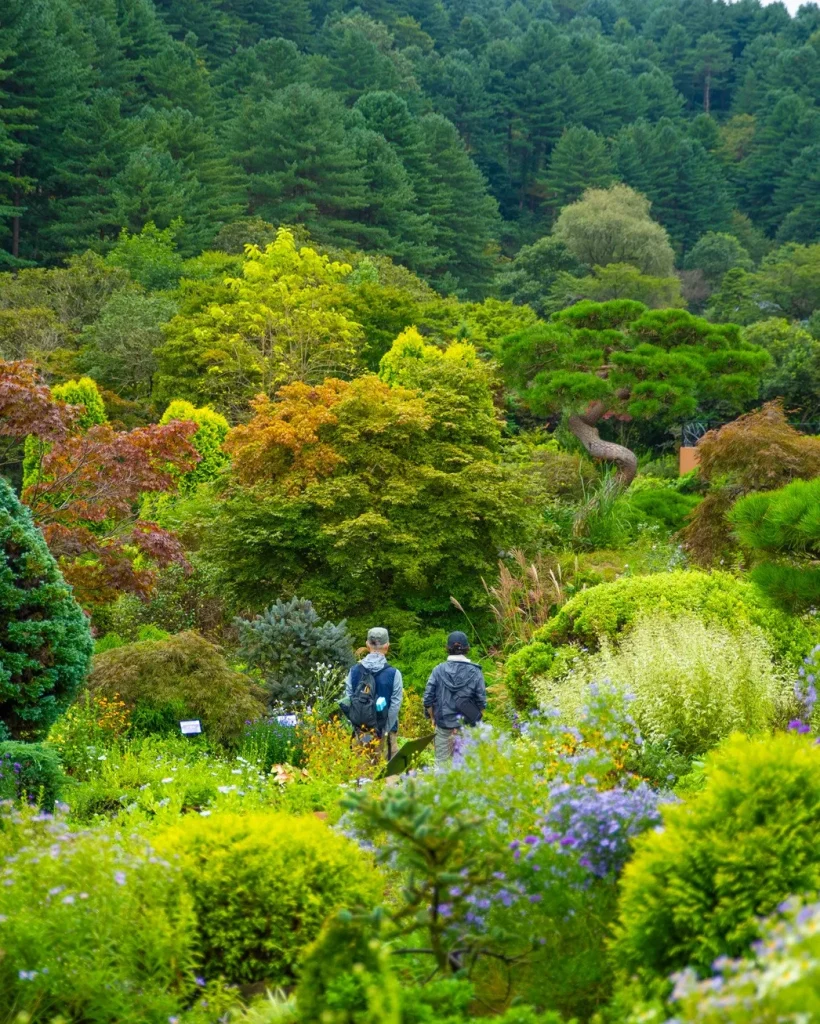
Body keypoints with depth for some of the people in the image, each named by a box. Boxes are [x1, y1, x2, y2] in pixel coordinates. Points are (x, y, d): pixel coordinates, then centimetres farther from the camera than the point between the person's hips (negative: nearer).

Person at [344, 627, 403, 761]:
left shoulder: (354, 671, -2)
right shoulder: (393, 674, -11)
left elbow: (348, 700, 1)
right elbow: (395, 706, -11)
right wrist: (386, 731, -5)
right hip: (385, 731, -3)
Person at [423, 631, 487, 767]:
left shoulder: (438, 670, -3)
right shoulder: (474, 671, -4)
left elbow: (428, 699, -1)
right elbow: (481, 701, -1)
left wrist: (433, 718, 14)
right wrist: (476, 719, 14)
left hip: (443, 725, 1)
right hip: (467, 726, 0)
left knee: (442, 764, 8)